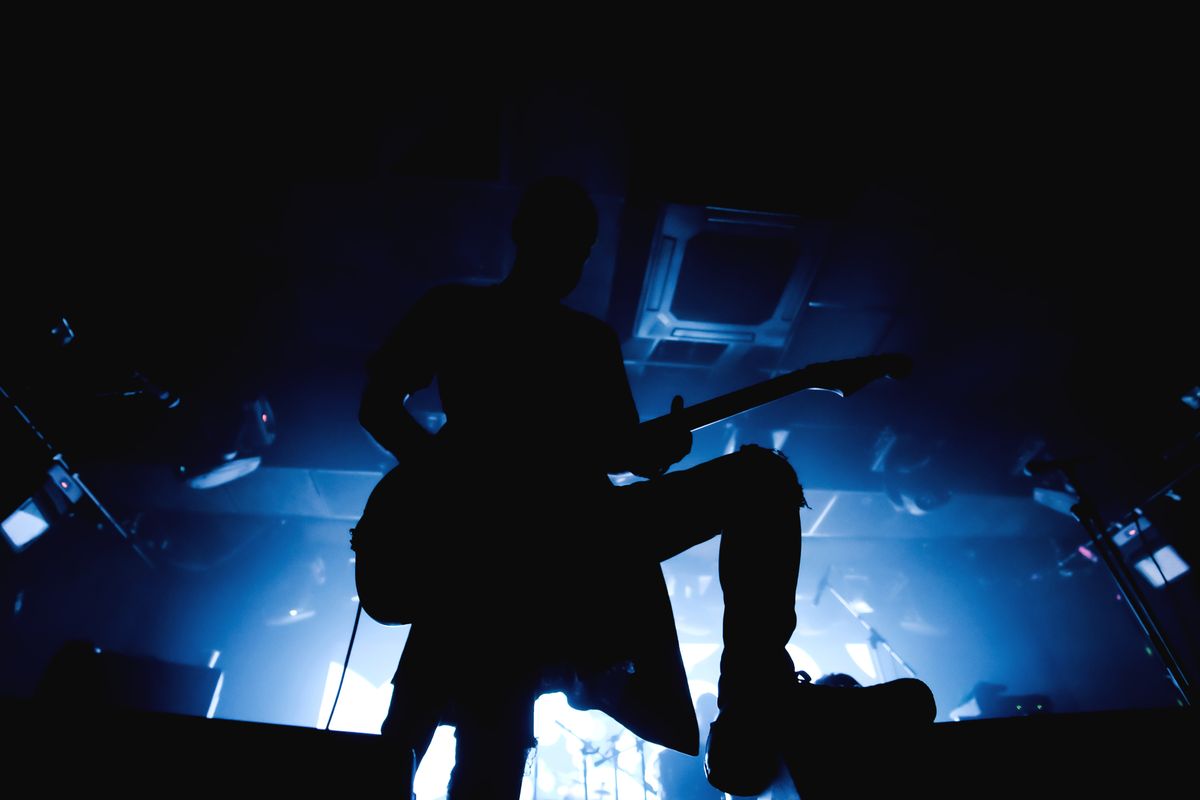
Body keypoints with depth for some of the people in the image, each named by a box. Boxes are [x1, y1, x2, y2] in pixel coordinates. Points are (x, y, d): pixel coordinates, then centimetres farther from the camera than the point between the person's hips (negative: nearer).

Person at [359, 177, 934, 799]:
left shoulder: (594, 340, 23)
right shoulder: (453, 310, 15)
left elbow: (626, 450, 17)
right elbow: (378, 405, 10)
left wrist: (658, 449, -7)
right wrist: (442, 471, -6)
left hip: (582, 523, 4)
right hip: (478, 531, -3)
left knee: (763, 475, -12)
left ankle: (748, 722, -12)